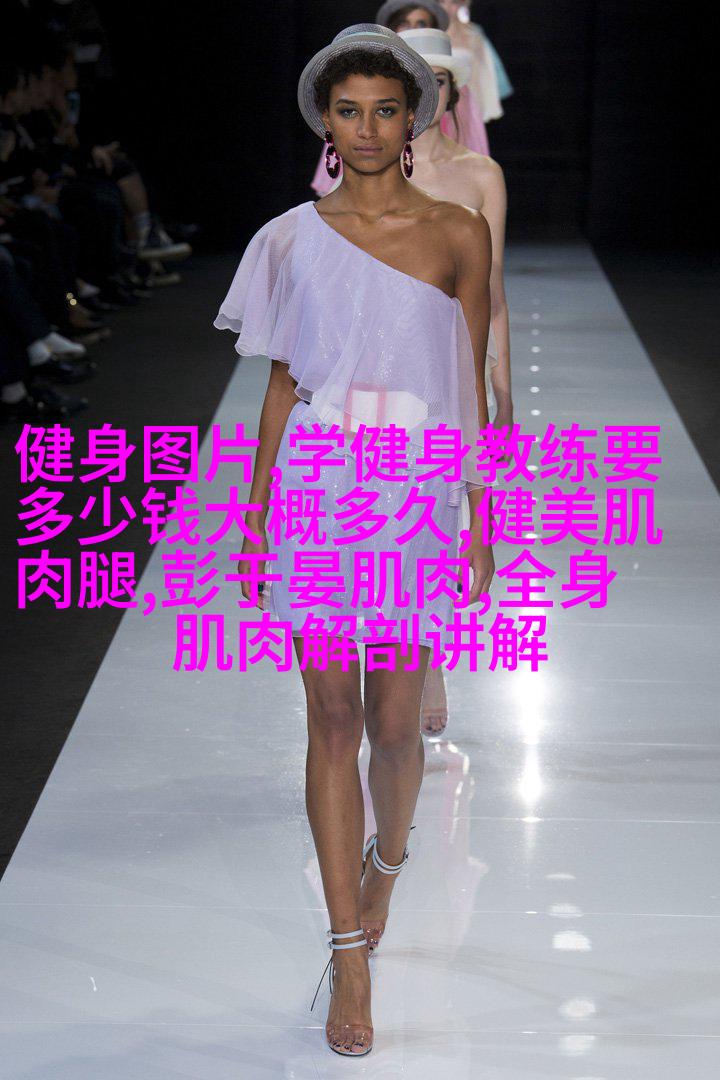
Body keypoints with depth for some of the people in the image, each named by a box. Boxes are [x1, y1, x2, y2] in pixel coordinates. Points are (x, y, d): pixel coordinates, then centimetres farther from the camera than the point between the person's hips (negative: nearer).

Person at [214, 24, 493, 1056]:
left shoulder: (457, 233, 1)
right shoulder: (294, 237, 5)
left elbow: (473, 388, 3)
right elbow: (281, 386, 9)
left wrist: (482, 517, 1)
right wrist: (254, 517, 8)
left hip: (414, 495, -1)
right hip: (315, 490, 1)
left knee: (395, 725, 4)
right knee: (333, 720, 1)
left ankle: (385, 862, 38)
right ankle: (350, 956, 8)